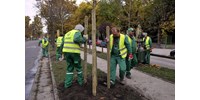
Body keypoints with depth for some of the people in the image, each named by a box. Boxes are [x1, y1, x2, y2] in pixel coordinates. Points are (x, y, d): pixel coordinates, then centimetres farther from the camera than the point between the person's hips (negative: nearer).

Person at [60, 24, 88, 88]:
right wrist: (84, 39, -9)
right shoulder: (77, 32, -1)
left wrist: (63, 54, 24)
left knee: (69, 68, 15)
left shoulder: (67, 34, 22)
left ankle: (67, 83, 13)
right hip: (74, 52, -6)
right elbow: (76, 39, -25)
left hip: (66, 52, 6)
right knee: (78, 67, 13)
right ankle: (81, 81, 25)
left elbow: (62, 44, 19)